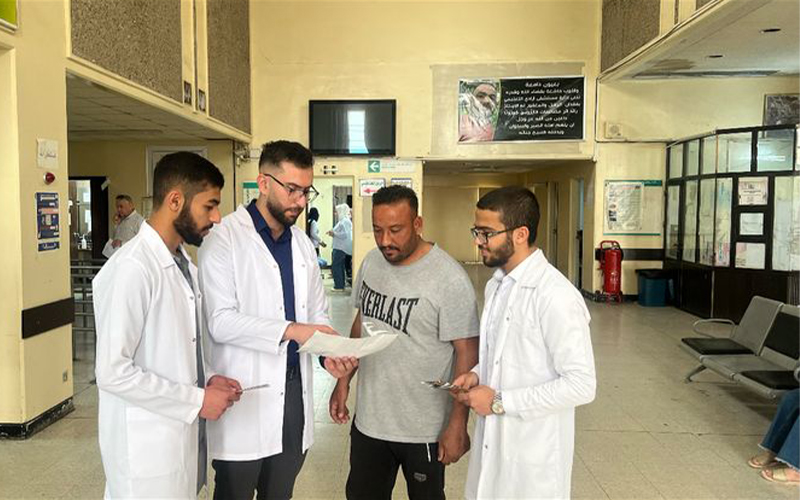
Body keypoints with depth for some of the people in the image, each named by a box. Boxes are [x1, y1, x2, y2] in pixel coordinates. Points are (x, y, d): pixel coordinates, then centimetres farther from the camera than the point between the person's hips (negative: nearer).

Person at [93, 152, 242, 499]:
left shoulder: (185, 266, 7)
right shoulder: (132, 268, -21)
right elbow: (113, 371, -23)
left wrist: (206, 380, -1)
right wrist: (197, 400, -18)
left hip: (185, 436, 8)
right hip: (147, 448, -8)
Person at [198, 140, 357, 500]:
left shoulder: (303, 244, 11)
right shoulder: (224, 239, -10)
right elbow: (220, 321, -17)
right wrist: (290, 330, -24)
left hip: (295, 388, 6)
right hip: (245, 394, -6)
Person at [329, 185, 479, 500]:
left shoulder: (449, 279, -20)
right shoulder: (371, 262, -1)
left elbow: (467, 353, -17)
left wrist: (458, 426, -17)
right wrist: (343, 382, 11)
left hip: (424, 429, -5)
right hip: (368, 420, 6)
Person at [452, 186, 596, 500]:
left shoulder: (556, 296, -22)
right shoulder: (496, 285, 5)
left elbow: (581, 385, -22)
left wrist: (500, 401, -19)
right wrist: (477, 375, -2)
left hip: (534, 452, -7)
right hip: (492, 439, 7)